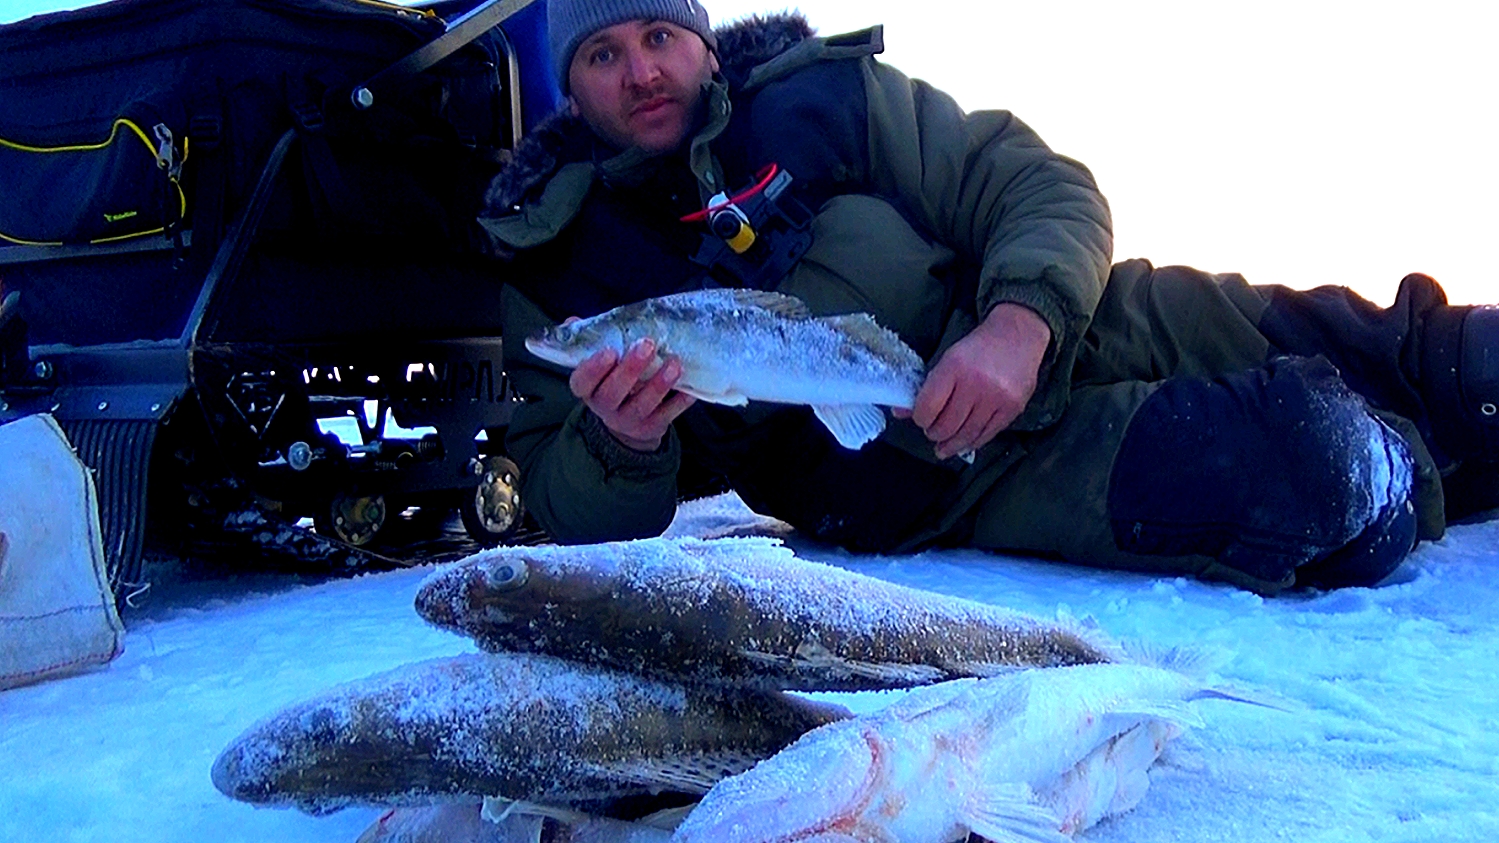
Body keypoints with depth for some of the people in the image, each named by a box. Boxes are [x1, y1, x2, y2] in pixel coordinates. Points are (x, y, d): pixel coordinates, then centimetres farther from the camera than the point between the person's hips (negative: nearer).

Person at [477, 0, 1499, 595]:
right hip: (929, 482, -3)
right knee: (1296, 462, -25)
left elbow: (1046, 188, -1)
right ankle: (1415, 475, 3)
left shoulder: (822, 97, 1)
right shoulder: (554, 268, 2)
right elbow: (575, 515, 1)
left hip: (1057, 331, 3)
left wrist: (1023, 316, -23)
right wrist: (618, 445, -24)